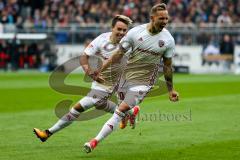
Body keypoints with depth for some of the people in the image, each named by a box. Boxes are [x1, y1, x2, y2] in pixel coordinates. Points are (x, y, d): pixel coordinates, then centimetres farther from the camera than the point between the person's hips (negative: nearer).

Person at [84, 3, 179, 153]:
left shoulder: (168, 40, -7)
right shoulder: (135, 32, -9)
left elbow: (167, 66, 5)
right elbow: (119, 54, -2)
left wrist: (171, 89, 8)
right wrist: (100, 69, -5)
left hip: (143, 81, -3)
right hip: (126, 75, 3)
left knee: (121, 110, -15)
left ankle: (96, 141, -13)